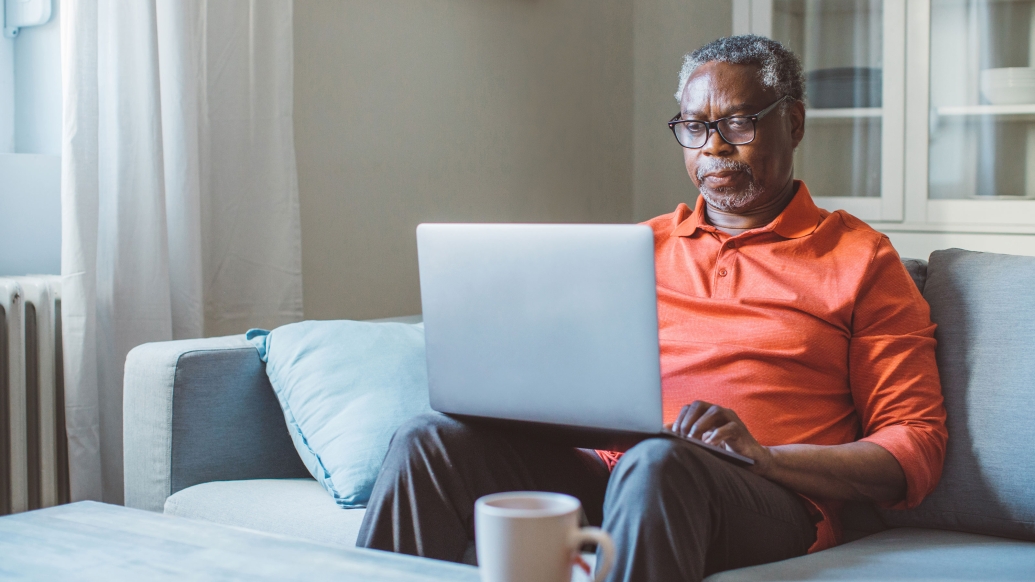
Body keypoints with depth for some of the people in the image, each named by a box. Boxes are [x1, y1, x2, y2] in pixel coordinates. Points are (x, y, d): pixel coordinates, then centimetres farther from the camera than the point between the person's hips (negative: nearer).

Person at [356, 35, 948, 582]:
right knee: (431, 439, -21)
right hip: (605, 470, 5)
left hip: (768, 500, -4)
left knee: (657, 463, -40)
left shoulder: (861, 260, 10)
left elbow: (918, 447, 2)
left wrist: (762, 454, -14)